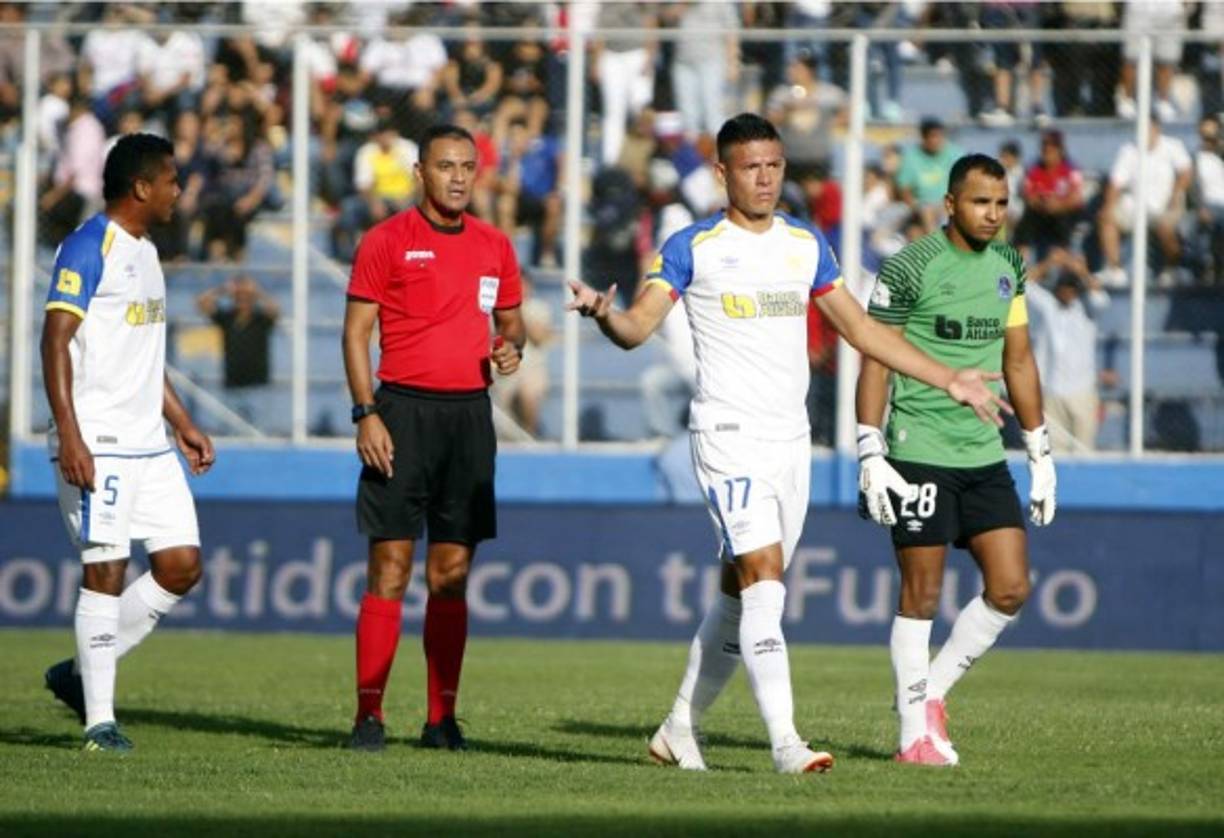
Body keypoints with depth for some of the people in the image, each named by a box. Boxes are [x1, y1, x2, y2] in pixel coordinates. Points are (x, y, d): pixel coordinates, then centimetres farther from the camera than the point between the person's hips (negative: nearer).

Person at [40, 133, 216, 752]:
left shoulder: (145, 252, 18)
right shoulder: (89, 248, -10)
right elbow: (56, 340, -16)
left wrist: (182, 423, 26)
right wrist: (69, 436, -23)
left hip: (148, 444, 9)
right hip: (97, 443, -9)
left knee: (181, 565, 3)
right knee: (106, 570, -8)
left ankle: (83, 673, 15)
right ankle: (99, 720, -2)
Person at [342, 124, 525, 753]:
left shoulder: (494, 246, 12)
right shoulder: (387, 241, -2)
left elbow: (511, 320, 23)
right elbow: (356, 330, -3)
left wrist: (511, 346, -1)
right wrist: (365, 413, -12)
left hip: (470, 413, 4)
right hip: (404, 411, -4)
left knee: (453, 572, 4)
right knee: (390, 567, -7)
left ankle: (442, 718, 8)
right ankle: (368, 714, -4)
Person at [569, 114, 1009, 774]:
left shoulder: (806, 244, 13)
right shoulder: (692, 248, -3)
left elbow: (860, 329, 20)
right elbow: (638, 327, -11)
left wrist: (949, 381, 18)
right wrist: (604, 314, -35)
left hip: (791, 440, 6)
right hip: (728, 438, -6)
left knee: (740, 595, 9)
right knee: (763, 577, -18)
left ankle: (680, 727, 22)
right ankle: (785, 743, -23)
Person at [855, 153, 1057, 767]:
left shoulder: (1007, 266, 10)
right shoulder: (909, 268, -9)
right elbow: (875, 360, -7)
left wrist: (1040, 452, 17)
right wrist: (870, 455, -12)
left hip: (984, 456, 6)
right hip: (919, 455, -6)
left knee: (1010, 589, 0)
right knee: (921, 595, -2)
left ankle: (931, 691, 17)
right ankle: (915, 731, 7)